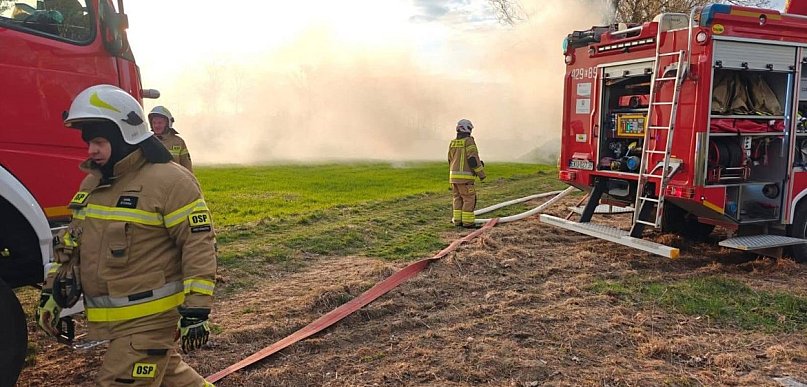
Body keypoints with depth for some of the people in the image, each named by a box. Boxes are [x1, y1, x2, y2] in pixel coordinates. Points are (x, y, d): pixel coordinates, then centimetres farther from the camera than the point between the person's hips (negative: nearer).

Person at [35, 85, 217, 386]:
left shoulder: (169, 181, -17)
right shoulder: (92, 184, 11)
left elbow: (198, 244, -19)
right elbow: (76, 243, 20)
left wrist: (196, 310, -21)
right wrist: (53, 292, 15)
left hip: (150, 317, -8)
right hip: (114, 317, 8)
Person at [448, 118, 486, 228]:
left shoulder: (453, 143, 11)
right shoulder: (469, 141, -11)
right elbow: (473, 159, -17)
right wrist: (481, 173, -9)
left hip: (453, 175, 7)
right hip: (465, 177, -7)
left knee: (458, 198, 12)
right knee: (469, 199, 0)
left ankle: (457, 220, 11)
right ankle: (467, 221, -1)